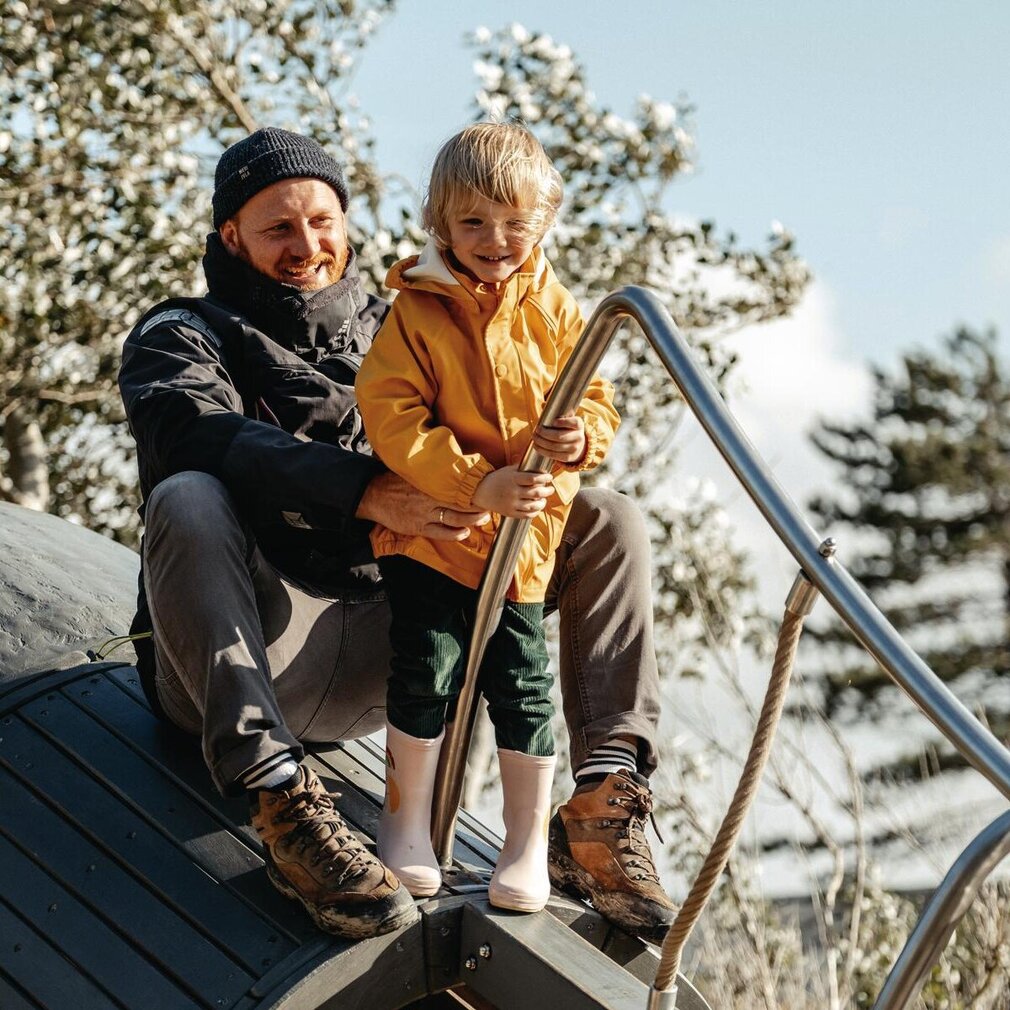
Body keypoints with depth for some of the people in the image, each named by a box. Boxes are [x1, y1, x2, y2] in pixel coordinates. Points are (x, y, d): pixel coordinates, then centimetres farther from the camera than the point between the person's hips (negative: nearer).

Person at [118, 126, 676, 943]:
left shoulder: (394, 337, 23)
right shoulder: (182, 337, 9)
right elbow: (202, 437, -15)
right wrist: (365, 493, -31)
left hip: (383, 658, 4)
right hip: (240, 657, -4)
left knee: (608, 520, -4)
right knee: (187, 502, -35)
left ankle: (602, 801, -20)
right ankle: (282, 801, -43)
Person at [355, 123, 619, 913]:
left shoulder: (556, 313, 2)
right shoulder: (418, 312, -8)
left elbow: (599, 400, 7)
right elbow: (390, 415, -15)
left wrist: (583, 435, -19)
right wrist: (476, 485, -23)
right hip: (429, 529, -2)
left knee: (524, 685, 4)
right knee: (426, 670, -2)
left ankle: (529, 843, 19)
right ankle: (406, 824, 19)